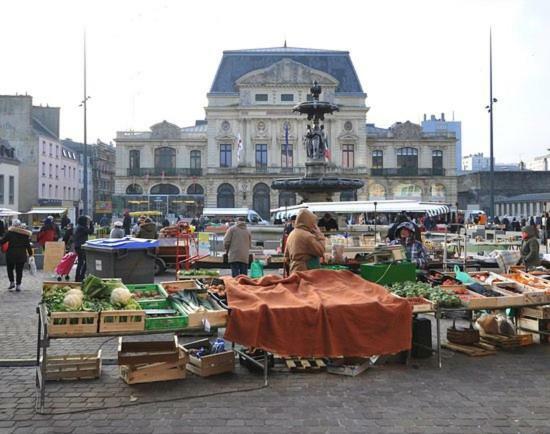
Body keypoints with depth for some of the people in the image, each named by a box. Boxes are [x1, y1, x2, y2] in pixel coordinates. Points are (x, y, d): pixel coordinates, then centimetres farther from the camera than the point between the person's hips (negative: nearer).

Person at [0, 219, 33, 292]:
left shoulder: (10, 232, -7)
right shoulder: (25, 234, 0)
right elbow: (28, 245, 3)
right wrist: (30, 253, 10)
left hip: (11, 254, -2)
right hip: (21, 255, 2)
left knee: (10, 269, 17)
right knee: (19, 270, 7)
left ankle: (12, 282, 12)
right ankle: (18, 285, 8)